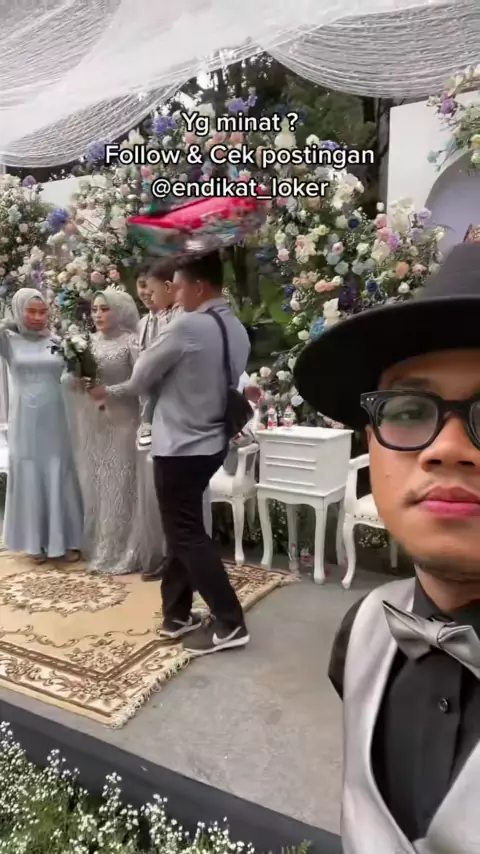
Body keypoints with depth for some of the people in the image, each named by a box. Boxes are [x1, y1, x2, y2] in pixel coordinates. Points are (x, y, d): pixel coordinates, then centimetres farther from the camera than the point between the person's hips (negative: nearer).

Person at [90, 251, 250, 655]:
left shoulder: (188, 326, -19)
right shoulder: (238, 330, 6)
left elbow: (141, 378, -10)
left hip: (180, 446, -8)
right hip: (211, 442, 8)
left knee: (187, 535, 3)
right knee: (184, 529, 17)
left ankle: (230, 623, 9)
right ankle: (176, 614, 27)